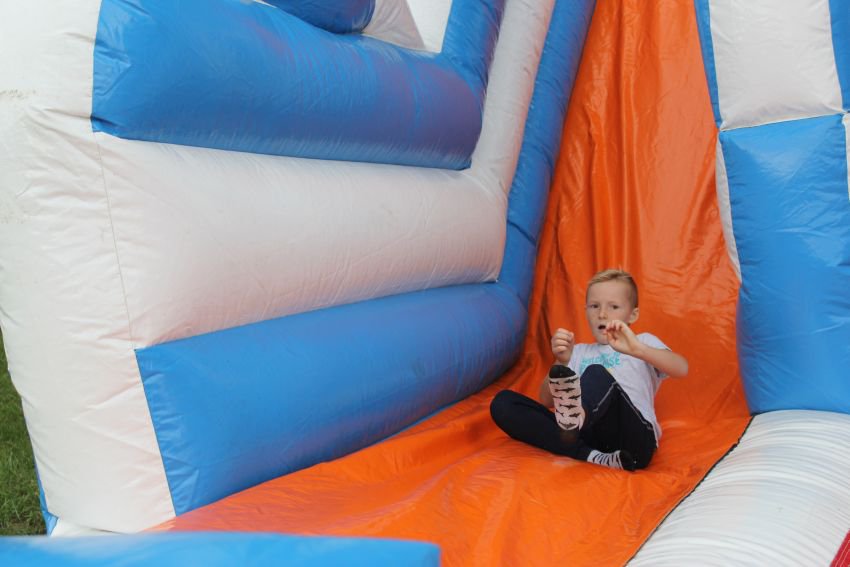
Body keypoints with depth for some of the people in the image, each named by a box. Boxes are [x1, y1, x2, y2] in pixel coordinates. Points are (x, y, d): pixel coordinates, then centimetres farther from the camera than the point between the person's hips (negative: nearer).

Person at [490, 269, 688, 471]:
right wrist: (561, 362, -6)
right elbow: (547, 401, 14)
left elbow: (681, 368, -2)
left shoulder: (643, 341, 22)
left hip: (631, 440, -3)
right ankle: (590, 456, -28)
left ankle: (574, 416, -66)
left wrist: (637, 350, -20)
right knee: (502, 402, -15)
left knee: (597, 374, -30)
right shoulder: (579, 352, 30)